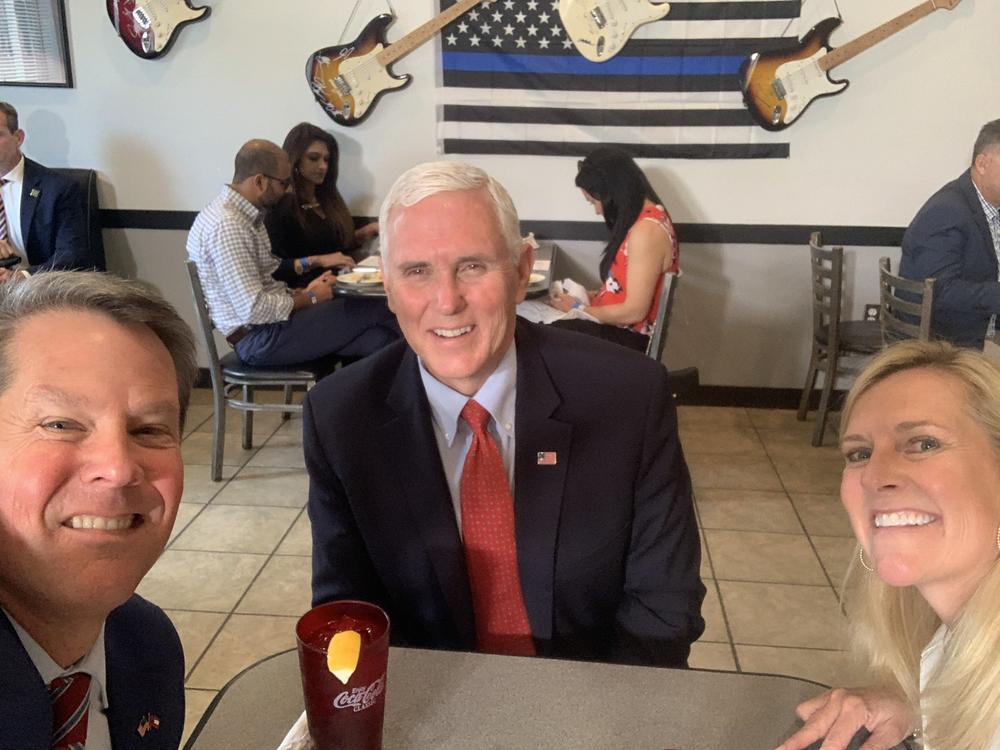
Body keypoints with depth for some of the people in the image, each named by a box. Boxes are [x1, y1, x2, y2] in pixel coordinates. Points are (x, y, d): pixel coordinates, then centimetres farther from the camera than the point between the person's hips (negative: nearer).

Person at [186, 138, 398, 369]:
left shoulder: (245, 215, 13)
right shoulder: (227, 225, -20)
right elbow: (253, 310, -25)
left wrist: (301, 293, 3)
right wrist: (310, 299, -10)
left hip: (269, 324, 10)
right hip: (260, 338, -10)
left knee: (377, 339, -9)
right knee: (375, 311, -13)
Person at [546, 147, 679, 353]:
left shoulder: (646, 231, -20)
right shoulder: (645, 218, 11)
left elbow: (634, 311, -20)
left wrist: (578, 309, -9)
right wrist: (589, 296, 6)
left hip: (627, 337, -9)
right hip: (618, 328, 9)